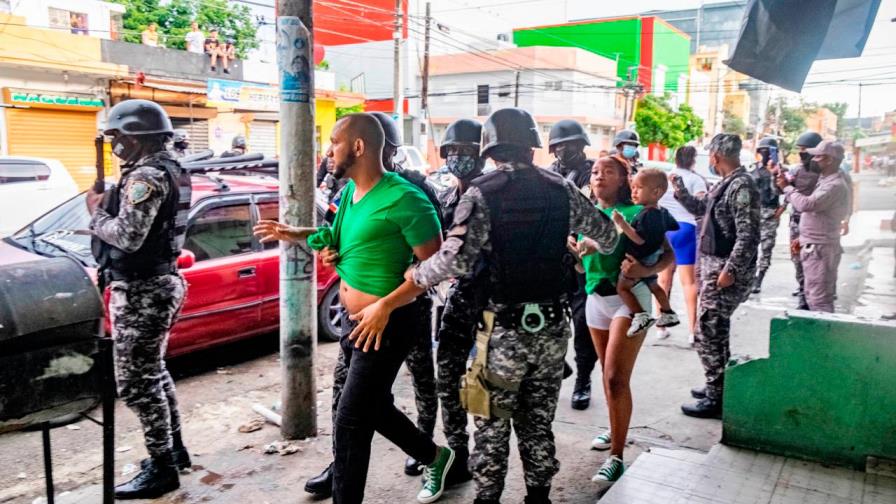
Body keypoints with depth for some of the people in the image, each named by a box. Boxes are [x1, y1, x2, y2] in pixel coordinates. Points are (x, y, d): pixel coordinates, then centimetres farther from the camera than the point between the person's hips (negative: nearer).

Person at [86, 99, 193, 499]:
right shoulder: (169, 170, 12)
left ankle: (162, 469, 10)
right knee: (152, 373, 21)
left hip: (140, 291, -11)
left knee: (136, 383, 0)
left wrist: (96, 213, -11)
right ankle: (174, 449, 33)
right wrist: (109, 206, 4)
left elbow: (128, 236, -28)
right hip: (159, 282, 11)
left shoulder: (146, 176, -20)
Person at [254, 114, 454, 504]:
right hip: (353, 320, 9)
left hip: (386, 324, -9)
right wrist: (292, 235, 13)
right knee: (374, 407, 22)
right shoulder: (350, 191, 7)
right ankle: (435, 457, 44)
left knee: (350, 421, -2)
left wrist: (385, 306, -26)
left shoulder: (403, 199, -20)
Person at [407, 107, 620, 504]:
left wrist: (416, 275, -6)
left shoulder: (482, 193, -12)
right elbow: (608, 236, 12)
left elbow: (456, 259, -23)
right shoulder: (561, 190, 1)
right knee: (539, 420, 19)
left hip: (504, 326, -4)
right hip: (551, 325, 4)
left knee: (493, 424, 11)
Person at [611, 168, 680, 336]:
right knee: (653, 285, 29)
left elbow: (640, 239, -31)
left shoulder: (646, 215, -25)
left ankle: (641, 316, -19)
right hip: (653, 261, 10)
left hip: (639, 260, -10)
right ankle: (668, 314, 40)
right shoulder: (662, 212, 5)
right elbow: (674, 226, 22)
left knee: (622, 287, -9)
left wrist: (622, 223, -32)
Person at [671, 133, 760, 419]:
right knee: (715, 330, 19)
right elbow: (701, 209, 29)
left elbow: (748, 235, -24)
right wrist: (679, 189, 20)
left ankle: (716, 401, 2)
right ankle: (718, 387, 33)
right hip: (714, 266, 10)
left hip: (725, 270, -10)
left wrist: (731, 271, -25)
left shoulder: (742, 186, -18)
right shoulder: (726, 184, 12)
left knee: (707, 333, -6)